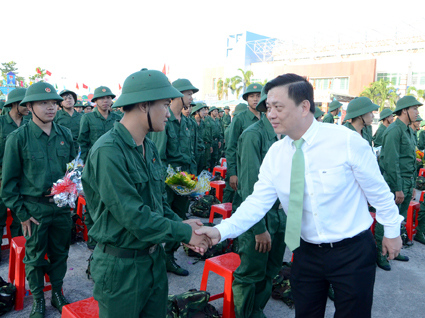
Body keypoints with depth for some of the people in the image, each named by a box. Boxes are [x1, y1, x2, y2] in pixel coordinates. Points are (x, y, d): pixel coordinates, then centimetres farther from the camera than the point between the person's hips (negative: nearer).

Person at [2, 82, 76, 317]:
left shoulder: (65, 134, 1)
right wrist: (21, 213, -6)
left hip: (61, 206, 3)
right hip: (34, 209, -3)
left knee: (60, 253, 16)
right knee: (35, 257, 12)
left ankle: (57, 293, 37)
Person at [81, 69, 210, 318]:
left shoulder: (150, 148, 5)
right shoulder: (108, 151, -22)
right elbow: (133, 216, -25)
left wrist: (183, 227, -6)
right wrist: (184, 232, -16)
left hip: (154, 258, 8)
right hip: (121, 265, -7)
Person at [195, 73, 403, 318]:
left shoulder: (347, 140, -19)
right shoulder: (275, 154, -7)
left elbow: (378, 190, -7)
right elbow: (258, 201, -9)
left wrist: (392, 229, 5)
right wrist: (222, 231, -21)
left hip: (353, 251, -3)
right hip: (307, 252, 4)